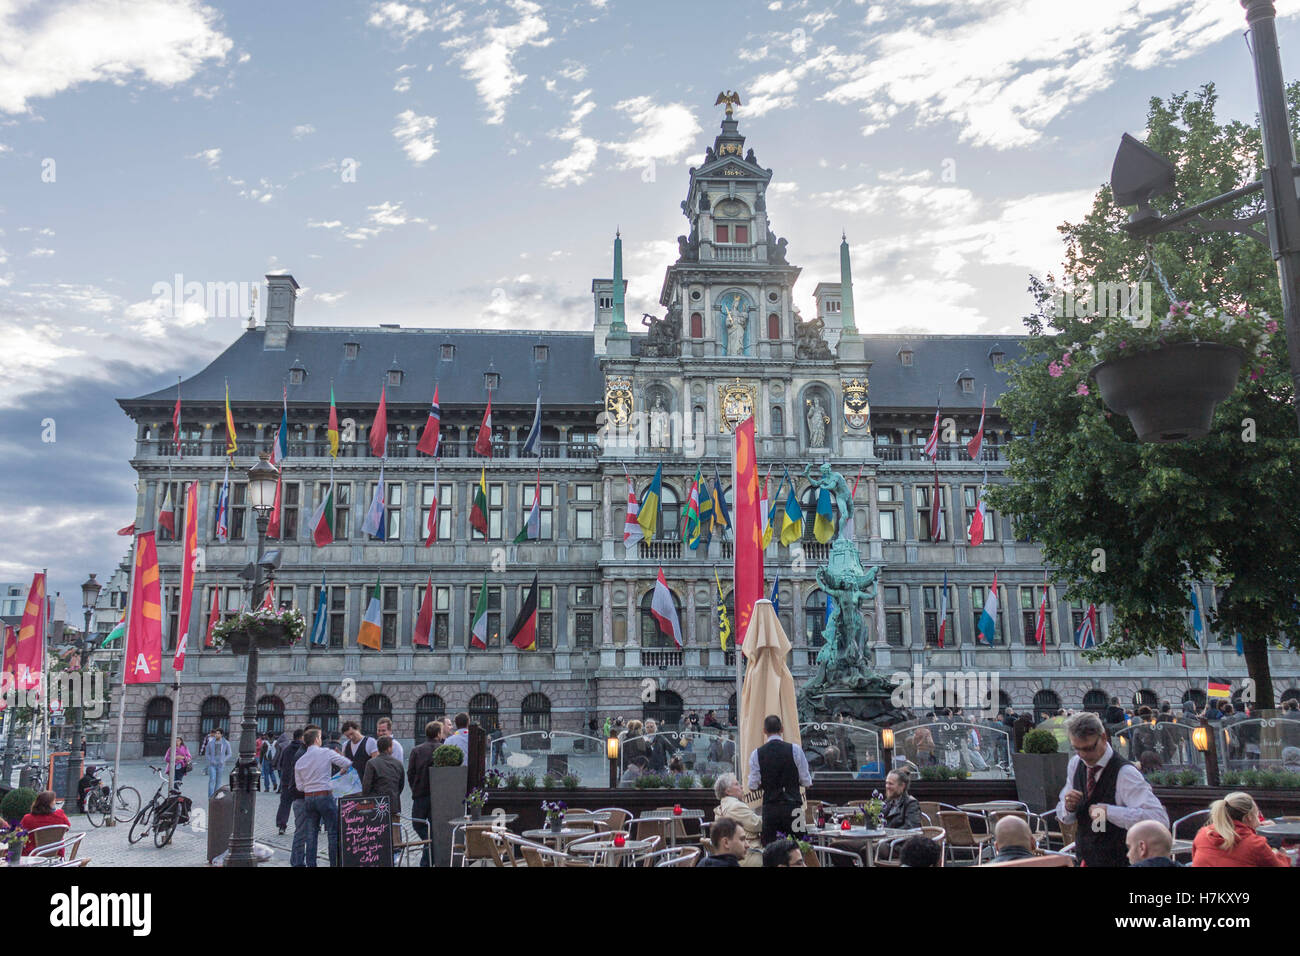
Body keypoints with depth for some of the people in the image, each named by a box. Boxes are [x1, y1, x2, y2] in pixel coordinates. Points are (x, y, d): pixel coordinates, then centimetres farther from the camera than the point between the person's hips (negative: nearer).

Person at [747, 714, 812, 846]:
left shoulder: (757, 754, -1)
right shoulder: (795, 749, -3)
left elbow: (752, 785, 1)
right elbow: (806, 781, 0)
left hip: (769, 808, 1)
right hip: (792, 806, -1)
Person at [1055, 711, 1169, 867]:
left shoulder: (1125, 773, -19)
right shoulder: (1075, 765, 0)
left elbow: (1160, 819, -29)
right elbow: (1063, 816, 10)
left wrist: (1107, 811, -32)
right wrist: (1068, 807, -12)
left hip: (1119, 861, -5)